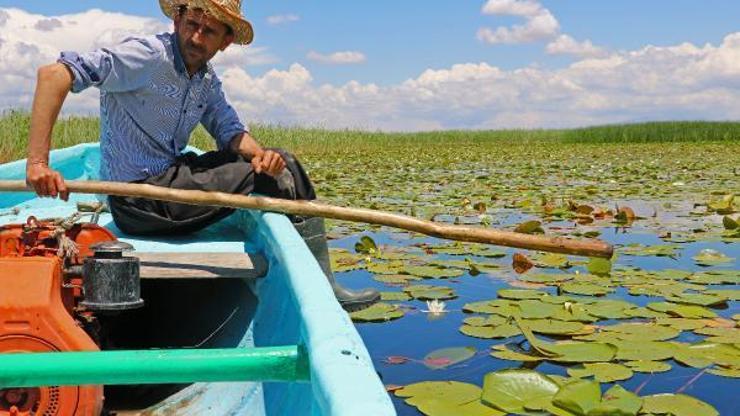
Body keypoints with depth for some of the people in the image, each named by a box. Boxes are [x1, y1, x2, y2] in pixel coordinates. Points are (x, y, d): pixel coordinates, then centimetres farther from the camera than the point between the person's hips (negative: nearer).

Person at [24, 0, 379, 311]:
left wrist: (258, 152, -17)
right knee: (273, 178, -12)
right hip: (139, 201, -9)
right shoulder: (148, 55, -16)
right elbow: (54, 73, -24)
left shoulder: (207, 81, 10)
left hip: (171, 178, 9)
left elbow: (230, 131, 9)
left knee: (283, 162, 8)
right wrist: (37, 162, -33)